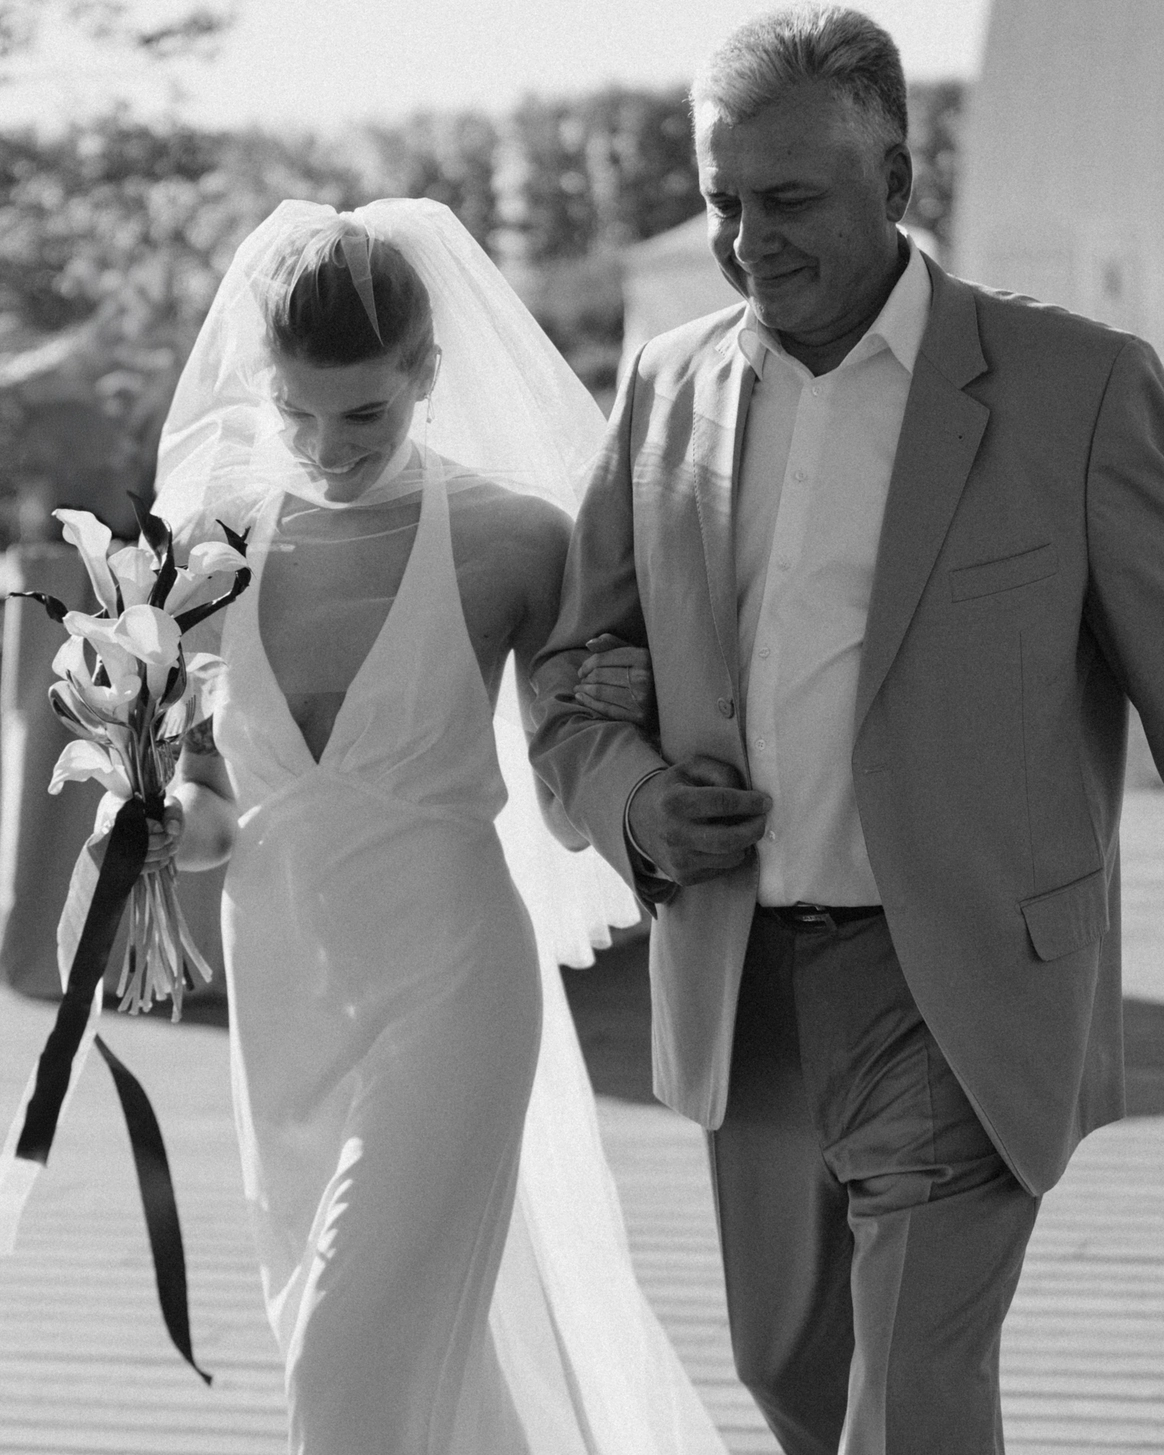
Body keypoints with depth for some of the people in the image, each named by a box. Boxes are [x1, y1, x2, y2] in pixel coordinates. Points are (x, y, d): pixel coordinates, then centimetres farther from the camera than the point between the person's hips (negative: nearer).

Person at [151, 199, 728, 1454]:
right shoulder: (212, 533, -1)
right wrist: (172, 822, -13)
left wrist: (630, 717, -18)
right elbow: (209, 798, 8)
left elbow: (567, 811, 1)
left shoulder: (510, 538, -9)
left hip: (447, 976, -4)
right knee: (431, 1354, 17)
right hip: (278, 990, 4)